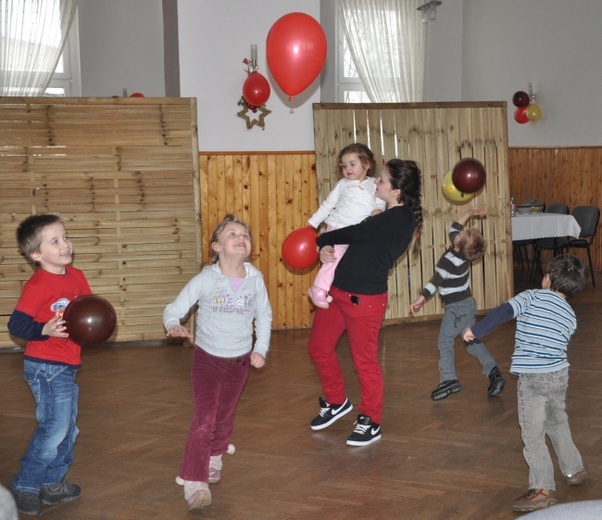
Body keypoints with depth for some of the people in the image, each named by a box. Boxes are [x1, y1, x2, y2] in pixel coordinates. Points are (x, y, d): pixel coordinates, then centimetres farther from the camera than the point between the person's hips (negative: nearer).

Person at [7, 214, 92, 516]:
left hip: (67, 366, 8)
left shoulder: (76, 277, 4)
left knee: (68, 428, 16)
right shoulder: (37, 285, -18)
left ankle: (54, 483, 31)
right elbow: (16, 325, -19)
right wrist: (45, 330, -33)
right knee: (55, 429, -8)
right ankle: (24, 487, 6)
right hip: (46, 367, -8)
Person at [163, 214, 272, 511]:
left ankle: (213, 459, 44)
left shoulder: (255, 279, -10)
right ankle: (193, 481, -6)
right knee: (204, 420, -13)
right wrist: (174, 327, -37)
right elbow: (173, 310, -16)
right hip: (207, 358, -3)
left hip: (240, 361, 4)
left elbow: (264, 316, 5)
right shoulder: (205, 280, -19)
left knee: (225, 417, 18)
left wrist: (260, 349, -2)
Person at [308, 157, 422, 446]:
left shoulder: (400, 218, -17)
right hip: (338, 291, 9)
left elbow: (355, 233, -17)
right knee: (319, 347, 16)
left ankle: (370, 422, 19)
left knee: (364, 360, 2)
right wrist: (326, 247, -6)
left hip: (365, 298, -9)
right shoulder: (387, 217, 12)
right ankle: (336, 402, 36)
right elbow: (358, 236, 14)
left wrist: (319, 240, -3)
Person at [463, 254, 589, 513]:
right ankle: (574, 469, 41)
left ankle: (542, 489, -8)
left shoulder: (532, 297, -8)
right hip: (559, 375, 6)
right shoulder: (571, 316, 8)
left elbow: (503, 312, -21)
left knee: (533, 436, -3)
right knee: (558, 424, 28)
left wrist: (476, 330, -18)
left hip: (532, 378, -6)